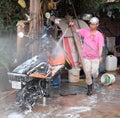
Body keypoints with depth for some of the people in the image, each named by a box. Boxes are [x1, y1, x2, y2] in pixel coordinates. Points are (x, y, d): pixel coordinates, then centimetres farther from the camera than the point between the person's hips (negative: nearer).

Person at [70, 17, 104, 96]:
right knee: (87, 74, 3)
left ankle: (93, 75, 30)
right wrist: (72, 26, -9)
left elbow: (100, 46, -11)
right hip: (85, 57, 1)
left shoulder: (99, 35, -2)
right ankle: (89, 89, 20)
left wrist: (100, 56, -26)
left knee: (94, 73, -8)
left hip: (95, 57, -1)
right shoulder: (85, 31, 5)